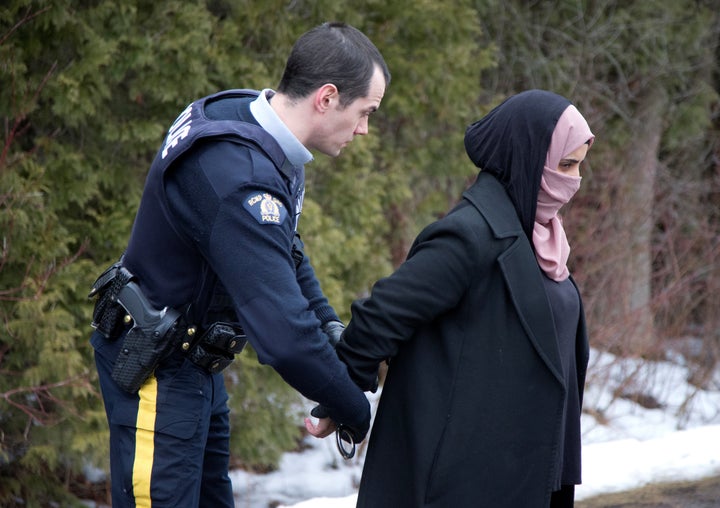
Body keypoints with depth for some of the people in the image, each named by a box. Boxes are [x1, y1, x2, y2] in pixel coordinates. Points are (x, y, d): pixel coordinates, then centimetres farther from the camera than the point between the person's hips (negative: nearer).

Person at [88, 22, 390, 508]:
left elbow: (285, 250, 16)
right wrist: (360, 416, -25)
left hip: (197, 360, 10)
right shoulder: (241, 179, -34)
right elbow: (284, 337, -38)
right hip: (155, 370, -10)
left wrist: (331, 326, 3)